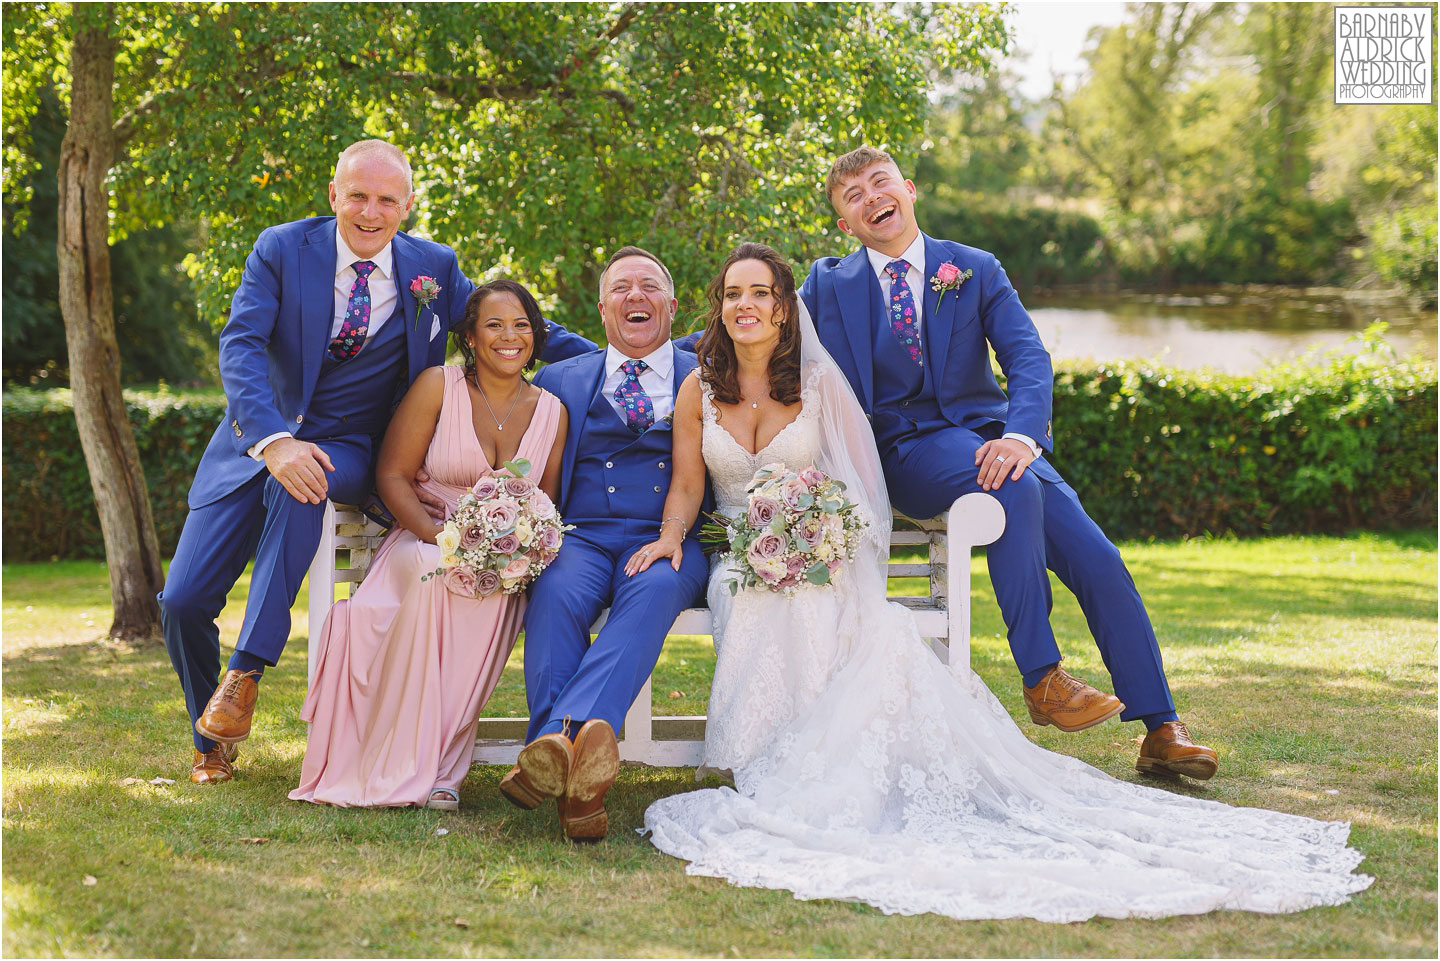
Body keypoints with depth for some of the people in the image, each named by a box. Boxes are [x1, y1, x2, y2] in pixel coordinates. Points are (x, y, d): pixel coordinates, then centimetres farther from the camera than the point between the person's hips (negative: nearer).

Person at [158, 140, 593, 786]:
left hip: (346, 448, -1)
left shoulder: (433, 269, 0)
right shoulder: (282, 250, -5)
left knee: (303, 485, -38)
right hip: (257, 437, 1)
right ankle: (212, 740, 19)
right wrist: (274, 441, -31)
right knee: (182, 602, -8)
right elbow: (241, 346, -15)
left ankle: (247, 669, -32)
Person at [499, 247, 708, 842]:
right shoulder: (559, 381, 24)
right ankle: (569, 771, -46)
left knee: (655, 588, -36)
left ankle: (560, 734, -53)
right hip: (580, 536, 1)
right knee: (557, 593, -33)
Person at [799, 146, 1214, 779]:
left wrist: (1020, 433, -22)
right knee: (1014, 487, -36)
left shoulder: (976, 270, 9)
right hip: (908, 450, -3)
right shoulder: (830, 286, 9)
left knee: (1098, 561, -14)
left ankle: (1161, 732, -5)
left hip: (990, 435, 3)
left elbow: (1028, 356, -4)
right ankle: (1040, 680, -32)